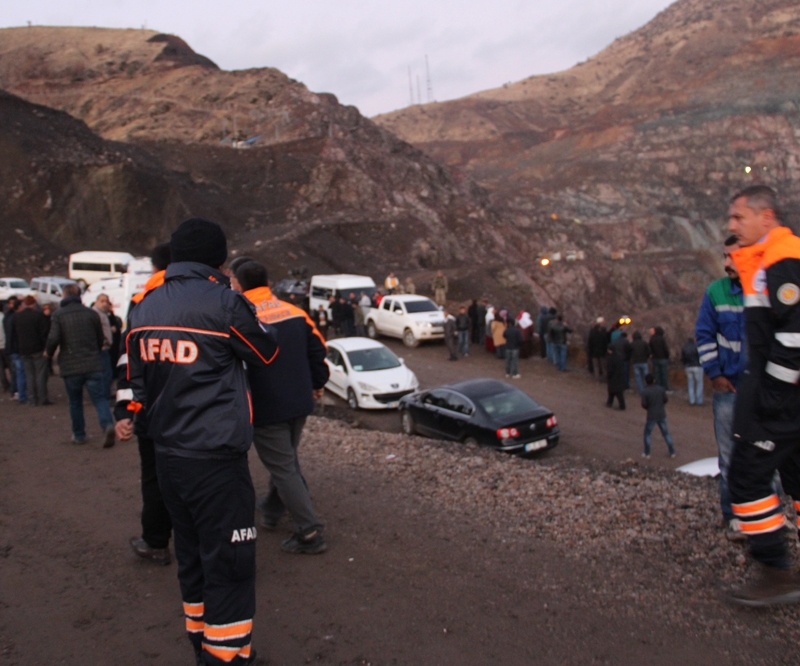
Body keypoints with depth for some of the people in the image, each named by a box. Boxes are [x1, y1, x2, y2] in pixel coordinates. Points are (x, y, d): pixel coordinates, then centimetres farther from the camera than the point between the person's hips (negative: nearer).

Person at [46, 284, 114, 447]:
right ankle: (107, 424, -24)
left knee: (75, 402, 13)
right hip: (93, 365, 1)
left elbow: (53, 339, -13)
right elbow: (101, 339, 8)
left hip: (70, 366, -1)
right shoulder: (91, 313, 3)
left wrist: (49, 353, 8)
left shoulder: (58, 315, -4)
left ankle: (79, 435, 21)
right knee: (99, 398, 0)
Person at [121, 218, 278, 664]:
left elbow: (138, 379, 16)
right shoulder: (223, 302, -15)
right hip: (216, 460, -8)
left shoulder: (145, 308, 7)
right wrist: (244, 311, 15)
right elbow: (267, 353, 0)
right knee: (229, 565, 0)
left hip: (168, 456, 8)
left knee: (192, 556, 19)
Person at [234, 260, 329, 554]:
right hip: (299, 403, 7)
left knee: (283, 468, -1)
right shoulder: (296, 313, 3)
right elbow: (318, 350, 7)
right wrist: (317, 384, 20)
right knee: (285, 460, 23)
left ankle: (309, 533, -2)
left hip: (266, 409, -7)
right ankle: (272, 509, 42)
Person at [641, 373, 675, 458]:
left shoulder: (645, 392, -16)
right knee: (665, 433, 16)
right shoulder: (661, 388, -5)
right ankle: (672, 452, 19)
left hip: (651, 417, -3)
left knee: (647, 434, 13)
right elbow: (665, 400, 2)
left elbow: (644, 405, -15)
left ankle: (647, 453, 14)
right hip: (662, 415, 3)